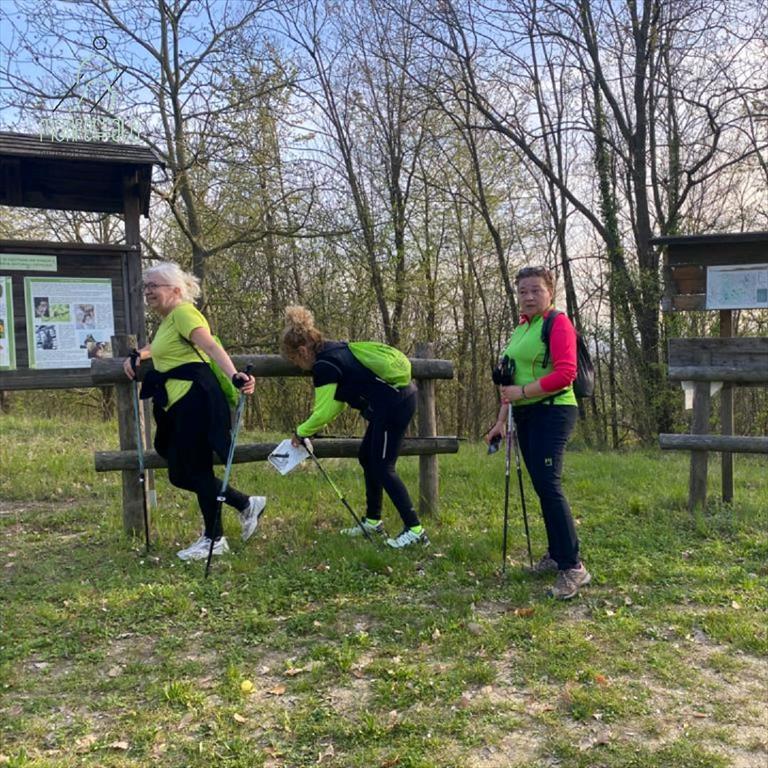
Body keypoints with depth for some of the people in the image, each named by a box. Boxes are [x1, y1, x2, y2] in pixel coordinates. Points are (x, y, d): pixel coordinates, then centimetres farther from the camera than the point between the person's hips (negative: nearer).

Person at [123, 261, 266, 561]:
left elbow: (211, 346, -25)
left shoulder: (183, 312, -9)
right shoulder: (168, 319, 21)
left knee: (197, 469, -2)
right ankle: (247, 504, 24)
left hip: (195, 398, -10)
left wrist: (234, 374, -39)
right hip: (178, 404, 10)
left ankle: (214, 539, 12)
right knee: (181, 474, 12)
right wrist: (139, 354, 27)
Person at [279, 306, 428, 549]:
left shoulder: (324, 366, -13)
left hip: (393, 404, -10)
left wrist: (301, 432, 6)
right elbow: (337, 401, 21)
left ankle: (415, 530, 0)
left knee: (382, 468, -3)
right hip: (400, 397, 10)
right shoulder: (336, 351, 15)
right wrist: (313, 428, 19)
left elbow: (323, 411, -10)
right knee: (367, 458, 17)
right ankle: (373, 521, 28)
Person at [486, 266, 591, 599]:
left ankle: (573, 566, -13)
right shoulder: (520, 329, 18)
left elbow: (565, 373, -18)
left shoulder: (558, 323, -6)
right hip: (525, 415, 8)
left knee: (548, 484, -17)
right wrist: (501, 421, 16)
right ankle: (556, 553, 22)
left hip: (552, 412, -8)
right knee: (541, 487, 11)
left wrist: (522, 392, -16)